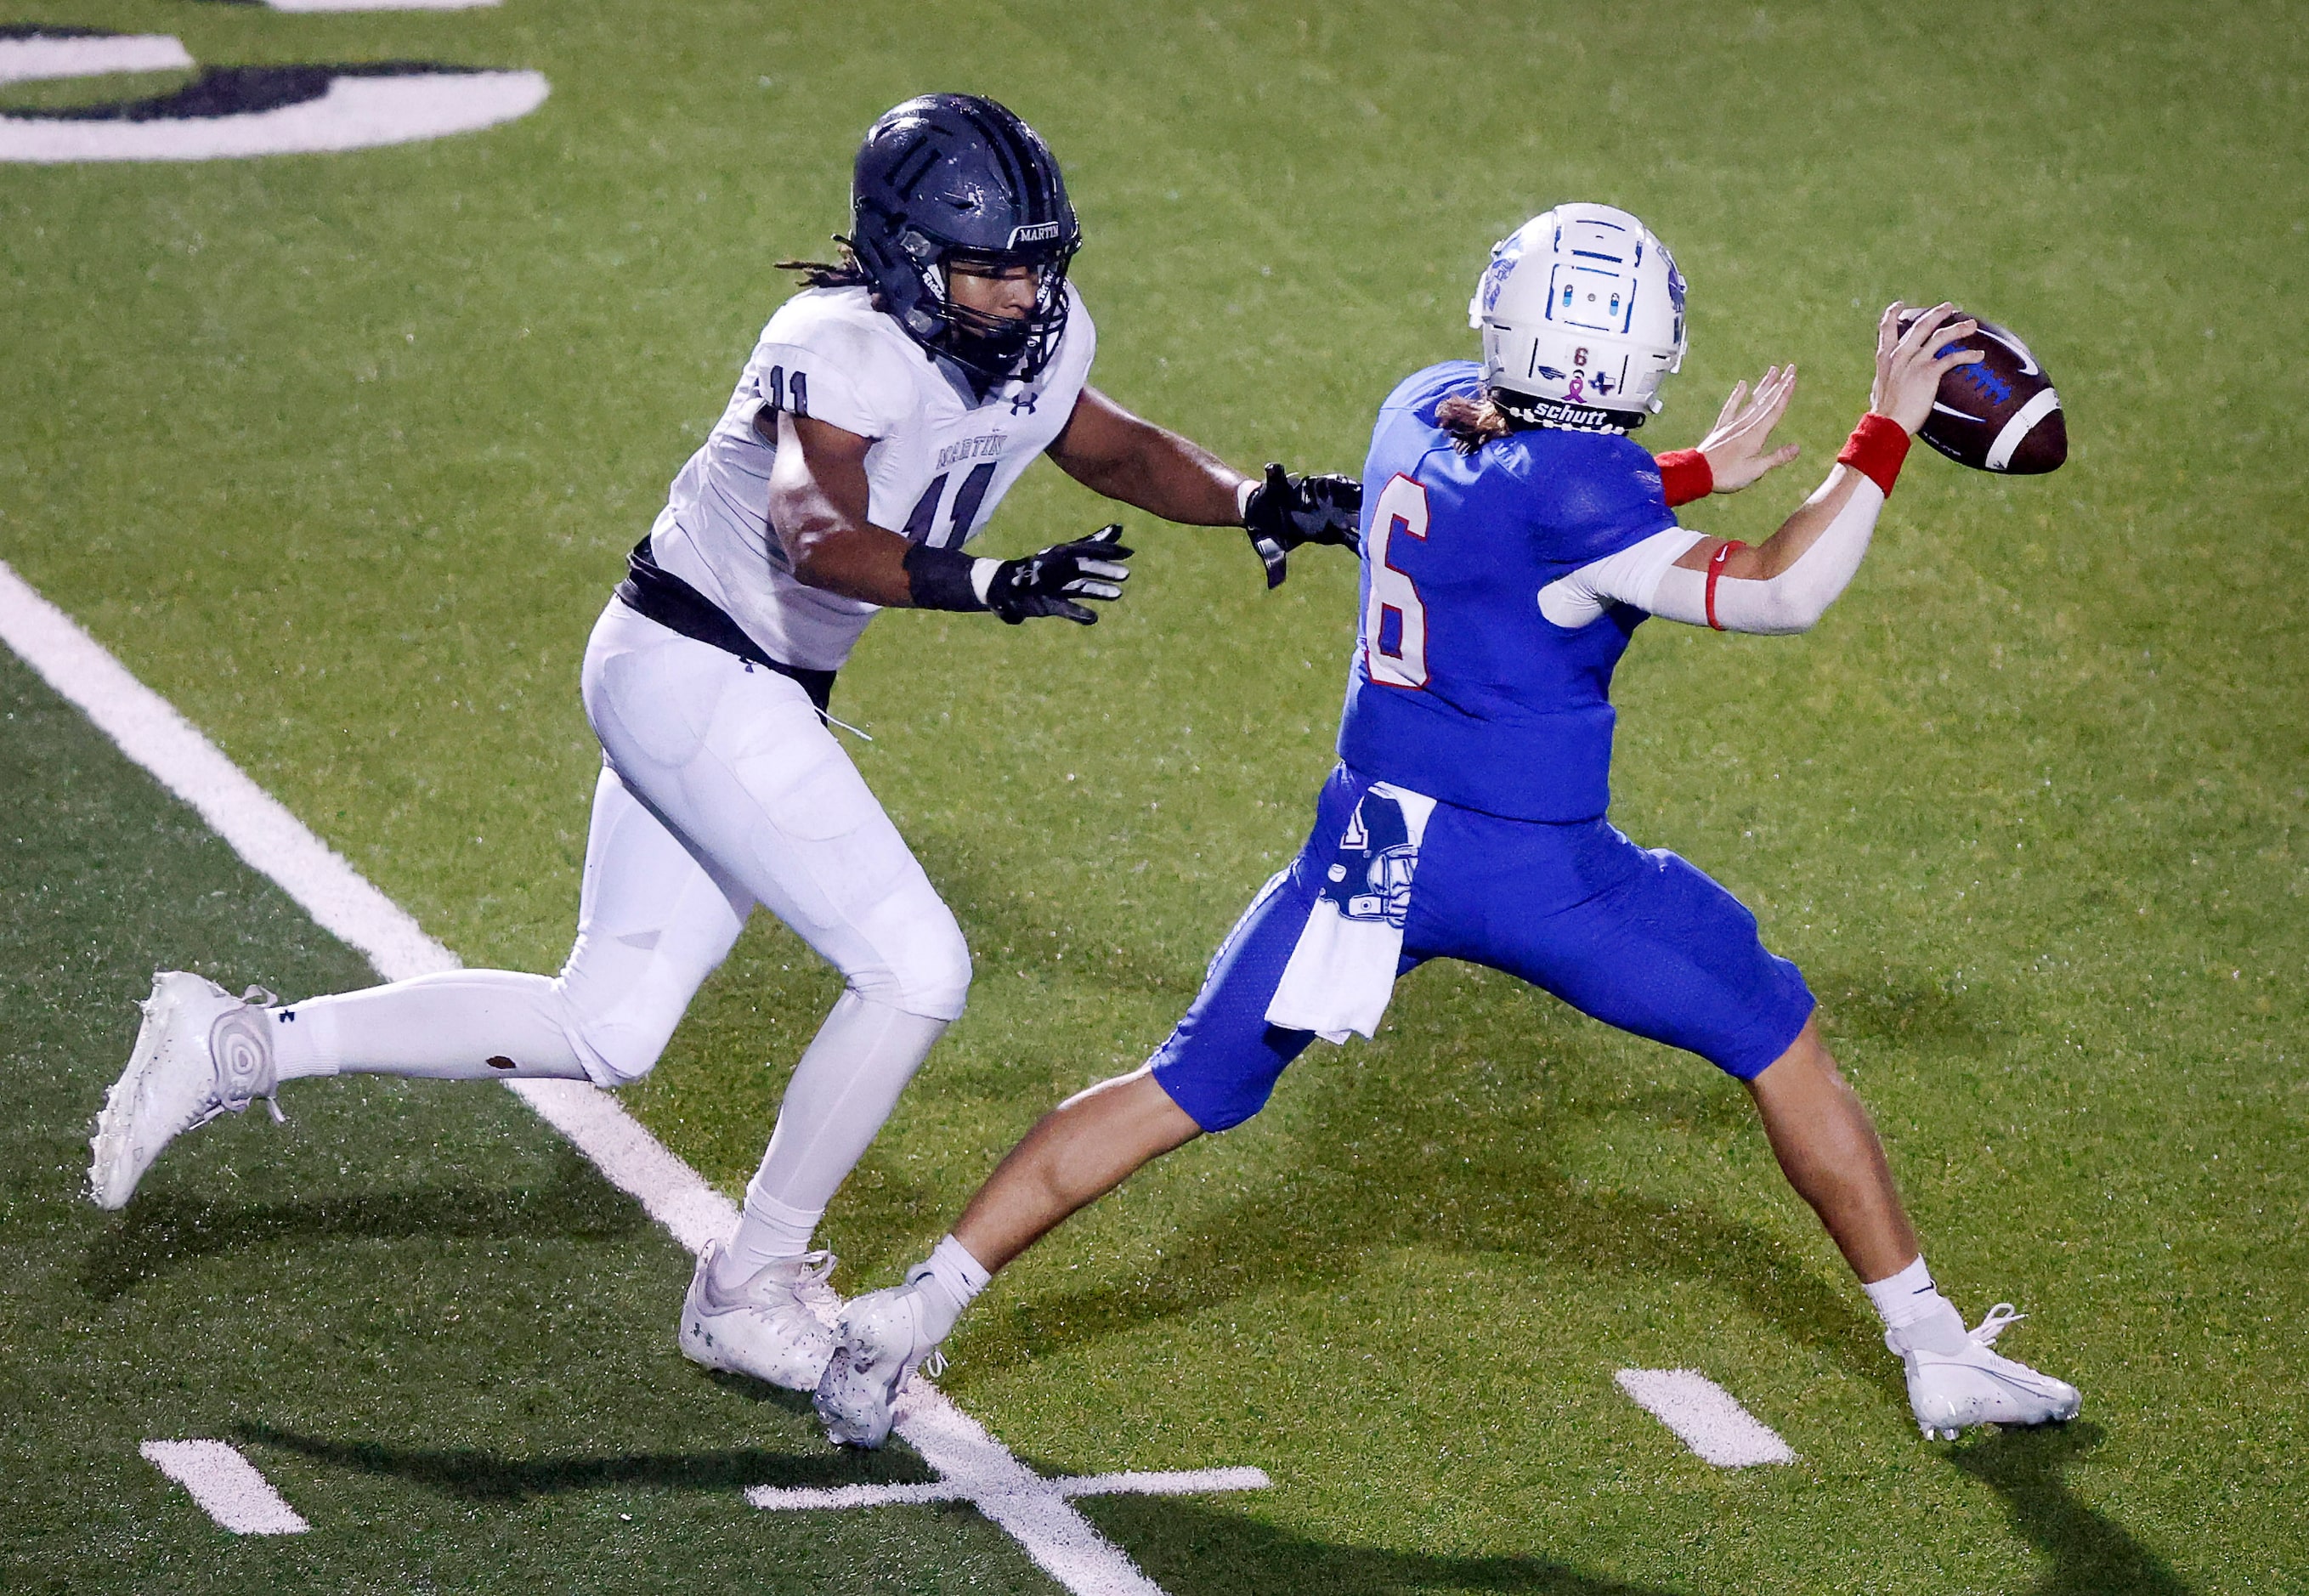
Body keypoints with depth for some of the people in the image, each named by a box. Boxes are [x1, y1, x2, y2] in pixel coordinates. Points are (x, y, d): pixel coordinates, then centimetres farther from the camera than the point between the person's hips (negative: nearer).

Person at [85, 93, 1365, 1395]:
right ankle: (753, 1287, 1)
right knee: (915, 969, -14)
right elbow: (817, 536, -42)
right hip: (691, 668, -10)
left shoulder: (1041, 339, 1)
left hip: (751, 695, 10)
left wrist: (1259, 500, 6)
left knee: (605, 1032, 13)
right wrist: (989, 585, -56)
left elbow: (1115, 450, 22)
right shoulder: (846, 349, -25)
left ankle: (241, 1048, 17)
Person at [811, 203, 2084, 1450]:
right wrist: (1886, 431, -12)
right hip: (1535, 867, -5)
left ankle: (915, 1312, 8)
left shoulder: (1424, 410, 2)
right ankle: (1935, 1355, 19)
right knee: (1785, 1052, 13)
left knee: (1179, 1095, 14)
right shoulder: (1570, 493, -20)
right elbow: (1781, 595, -18)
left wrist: (1700, 474, 19)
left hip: (1370, 849, 6)